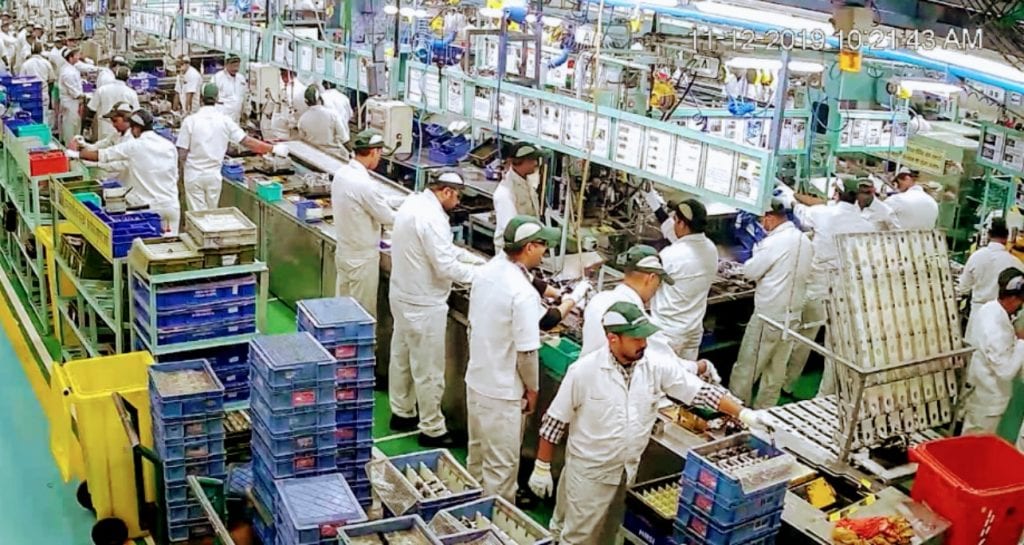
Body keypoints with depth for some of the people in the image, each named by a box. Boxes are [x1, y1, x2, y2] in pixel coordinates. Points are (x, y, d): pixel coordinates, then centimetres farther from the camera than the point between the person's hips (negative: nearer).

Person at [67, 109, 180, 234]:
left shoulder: (133, 146, -6)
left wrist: (75, 153, 13)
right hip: (172, 206, 4)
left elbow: (102, 155, 1)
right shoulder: (169, 146, 5)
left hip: (150, 207, -4)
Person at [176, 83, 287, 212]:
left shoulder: (190, 121, -10)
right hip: (214, 175, 2)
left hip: (194, 175, -2)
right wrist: (273, 148, 1)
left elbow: (182, 155, -10)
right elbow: (247, 141, -6)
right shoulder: (224, 120, -6)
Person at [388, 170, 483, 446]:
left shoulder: (414, 203, 5)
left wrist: (479, 260, 10)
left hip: (403, 295, 10)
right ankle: (432, 430, 13)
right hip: (423, 304, -10)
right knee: (428, 370, 2)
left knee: (402, 357, 21)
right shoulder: (431, 217, -26)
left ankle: (402, 413, 37)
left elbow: (443, 248, 14)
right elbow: (446, 266, -26)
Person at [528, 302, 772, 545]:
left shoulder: (657, 367, -10)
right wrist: (542, 468, -9)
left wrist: (745, 414, -16)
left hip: (629, 469, 4)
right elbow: (554, 422, -12)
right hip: (589, 470, -4)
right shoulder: (583, 371, -19)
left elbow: (702, 391, -7)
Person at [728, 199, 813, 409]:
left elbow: (749, 271, -9)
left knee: (746, 368, 3)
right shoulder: (805, 241, 7)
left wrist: (757, 252, 5)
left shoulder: (773, 242, -17)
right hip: (793, 315, 8)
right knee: (777, 370, 13)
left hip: (768, 315, -8)